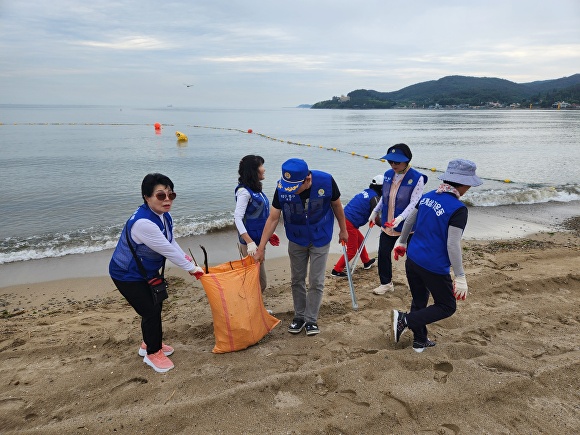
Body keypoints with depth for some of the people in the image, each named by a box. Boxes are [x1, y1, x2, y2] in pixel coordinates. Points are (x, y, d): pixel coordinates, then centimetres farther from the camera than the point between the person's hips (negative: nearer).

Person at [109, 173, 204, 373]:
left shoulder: (164, 216, -7)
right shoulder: (143, 223, -36)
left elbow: (172, 243, 5)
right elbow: (168, 250, -30)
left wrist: (188, 261, -7)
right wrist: (191, 268, -19)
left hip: (146, 272, 9)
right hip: (127, 276, -9)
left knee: (155, 306, 17)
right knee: (150, 310, -4)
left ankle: (149, 343, 41)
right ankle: (152, 353, 19)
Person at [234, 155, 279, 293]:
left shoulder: (255, 189, 10)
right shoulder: (244, 191, -17)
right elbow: (237, 218, -24)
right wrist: (250, 242, -30)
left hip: (259, 239, 9)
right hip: (251, 241, -9)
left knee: (259, 281, 17)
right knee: (260, 282, -4)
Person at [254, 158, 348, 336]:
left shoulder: (326, 181, -27)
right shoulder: (282, 188, -24)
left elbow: (337, 206, -7)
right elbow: (273, 219, -17)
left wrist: (343, 230, 5)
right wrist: (260, 249, -17)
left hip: (320, 239, -1)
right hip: (296, 239, 2)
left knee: (316, 281, 3)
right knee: (297, 280, 12)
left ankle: (311, 319, 18)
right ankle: (299, 316, 29)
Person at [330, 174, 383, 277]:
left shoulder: (366, 192, 14)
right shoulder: (374, 197, -9)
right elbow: (376, 219, -12)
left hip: (344, 218, 9)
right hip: (350, 223, -9)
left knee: (360, 240, 26)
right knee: (352, 250, 2)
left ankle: (366, 262, 43)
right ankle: (336, 270, 4)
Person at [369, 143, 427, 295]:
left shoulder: (417, 178, -16)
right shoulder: (388, 174, 2)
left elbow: (414, 203, -21)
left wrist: (400, 218, -33)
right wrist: (375, 212, 13)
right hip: (387, 224, 5)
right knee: (383, 254, 8)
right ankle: (386, 283, 27)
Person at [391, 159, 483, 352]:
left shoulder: (428, 197, 2)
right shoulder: (458, 209, -19)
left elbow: (409, 221, 13)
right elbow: (453, 246, -21)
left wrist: (402, 242, 30)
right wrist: (460, 277, -14)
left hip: (412, 260, 7)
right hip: (434, 267, -7)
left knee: (419, 301, 23)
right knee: (447, 307, 12)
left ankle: (420, 340, 34)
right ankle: (405, 319, -4)